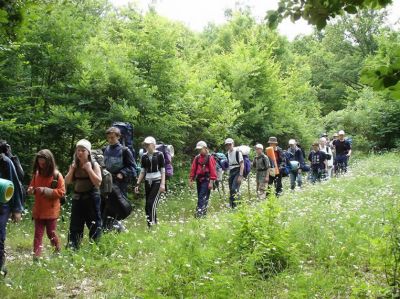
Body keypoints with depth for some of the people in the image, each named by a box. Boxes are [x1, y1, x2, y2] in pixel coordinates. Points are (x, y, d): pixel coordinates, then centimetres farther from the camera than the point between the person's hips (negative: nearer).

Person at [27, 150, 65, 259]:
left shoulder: (57, 175, -8)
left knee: (51, 233, 6)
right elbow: (31, 187, 17)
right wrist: (31, 190, -8)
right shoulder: (36, 174, 5)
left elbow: (61, 192, -12)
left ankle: (57, 251, 28)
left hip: (51, 210, -4)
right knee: (38, 234, 2)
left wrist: (45, 190, -21)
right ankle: (36, 256, 3)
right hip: (38, 210, 4)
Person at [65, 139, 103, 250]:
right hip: (77, 198, 5)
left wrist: (89, 169, -18)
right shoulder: (74, 165, 8)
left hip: (91, 198, -4)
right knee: (75, 225, 7)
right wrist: (72, 169, -6)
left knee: (94, 225, 2)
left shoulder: (94, 165, -6)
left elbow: (98, 182, -16)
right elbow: (67, 182, 6)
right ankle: (72, 248, 14)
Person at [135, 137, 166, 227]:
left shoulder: (159, 155, -2)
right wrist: (138, 184, 9)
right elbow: (142, 171, 14)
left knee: (152, 203, -17)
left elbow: (163, 170, -3)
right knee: (148, 205, 4)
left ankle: (152, 224, -16)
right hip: (147, 182, 5)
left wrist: (163, 184, -11)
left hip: (157, 182, -5)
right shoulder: (144, 156, 10)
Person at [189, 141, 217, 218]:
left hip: (206, 180, -6)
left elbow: (213, 170, -10)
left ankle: (199, 213, -16)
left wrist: (211, 182, -15)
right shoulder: (197, 158, 11)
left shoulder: (210, 158, -6)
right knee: (200, 197, 10)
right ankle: (203, 211, 19)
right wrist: (191, 180, 7)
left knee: (202, 197, -12)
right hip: (199, 180, 6)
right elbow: (193, 169, 11)